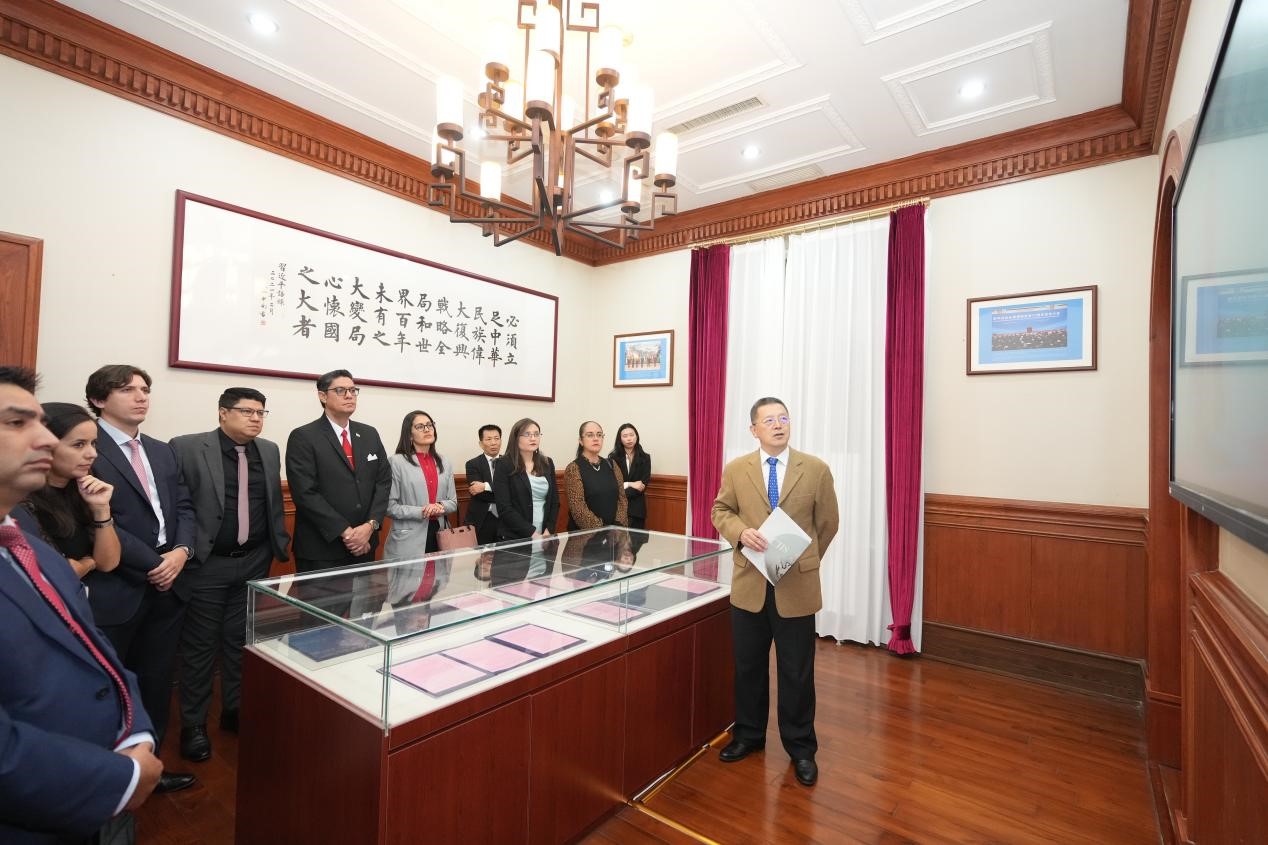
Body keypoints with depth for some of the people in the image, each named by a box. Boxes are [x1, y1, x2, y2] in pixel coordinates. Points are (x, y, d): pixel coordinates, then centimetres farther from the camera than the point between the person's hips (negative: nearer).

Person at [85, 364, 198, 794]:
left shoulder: (163, 451, 12)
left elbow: (184, 508, 9)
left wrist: (180, 552, -8)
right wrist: (152, 563, -14)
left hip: (168, 583, 7)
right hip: (116, 589, -6)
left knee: (157, 681, 17)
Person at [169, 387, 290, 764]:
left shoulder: (269, 451, 6)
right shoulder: (187, 448, -9)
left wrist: (281, 547, 9)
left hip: (255, 563, 4)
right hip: (206, 565, -4)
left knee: (242, 641, 15)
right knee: (200, 645, 9)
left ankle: (235, 712, 32)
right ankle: (194, 724, 26)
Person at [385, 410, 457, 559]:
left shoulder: (443, 462, 10)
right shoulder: (397, 462, -5)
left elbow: (453, 502, 11)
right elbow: (389, 506, -8)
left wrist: (441, 506, -11)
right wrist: (421, 512, -19)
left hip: (440, 533, 5)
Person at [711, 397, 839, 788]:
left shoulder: (816, 469, -4)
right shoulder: (736, 469, -1)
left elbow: (827, 523, 5)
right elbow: (721, 511, 6)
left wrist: (804, 564, 8)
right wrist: (741, 532, -14)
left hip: (797, 586, -1)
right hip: (749, 584, 2)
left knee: (797, 672, 11)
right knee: (747, 666, 16)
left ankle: (801, 749, 31)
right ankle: (748, 734, 38)